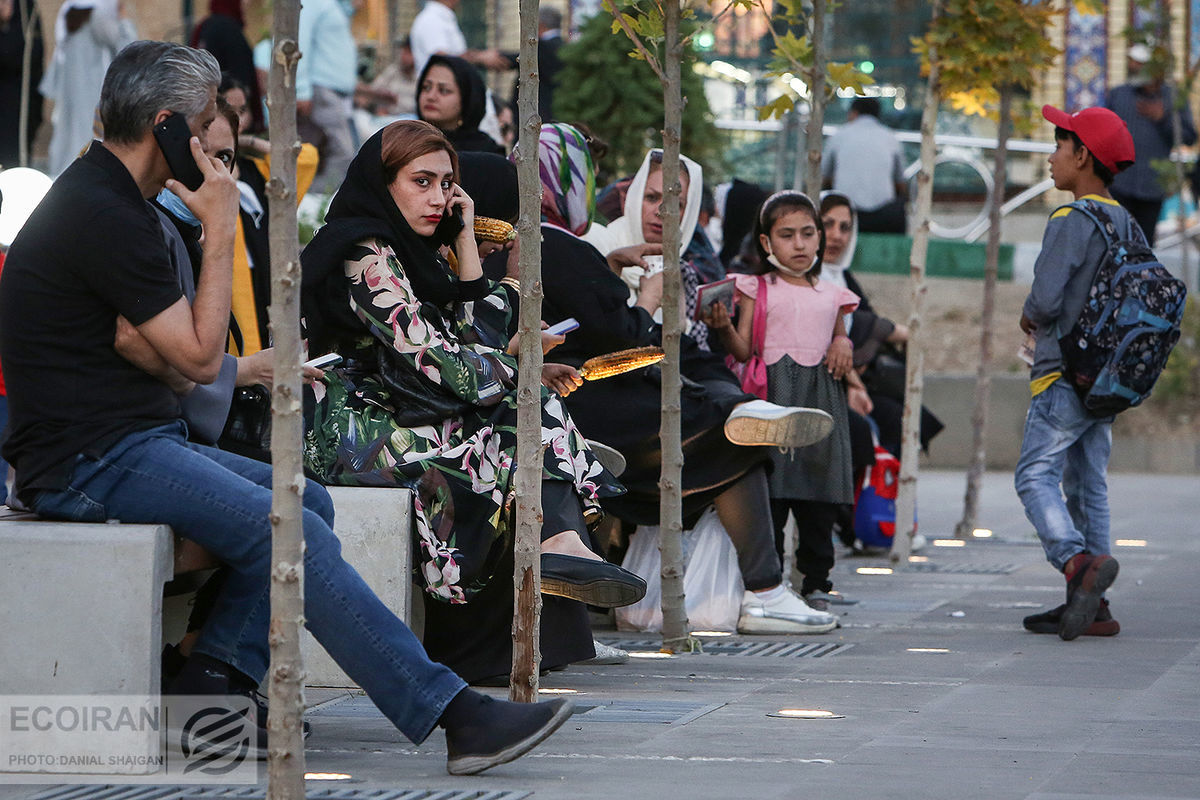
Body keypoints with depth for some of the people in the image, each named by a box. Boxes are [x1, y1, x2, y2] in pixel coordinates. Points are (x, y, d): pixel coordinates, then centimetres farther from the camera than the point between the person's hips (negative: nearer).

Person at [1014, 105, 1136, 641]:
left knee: (1035, 476, -9)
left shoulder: (1071, 222, -14)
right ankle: (1091, 606, 6)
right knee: (1087, 485, 9)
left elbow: (1045, 298, -21)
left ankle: (1078, 562, -29)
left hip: (1065, 375, -8)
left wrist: (1030, 317, 3)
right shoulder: (1127, 226, 12)